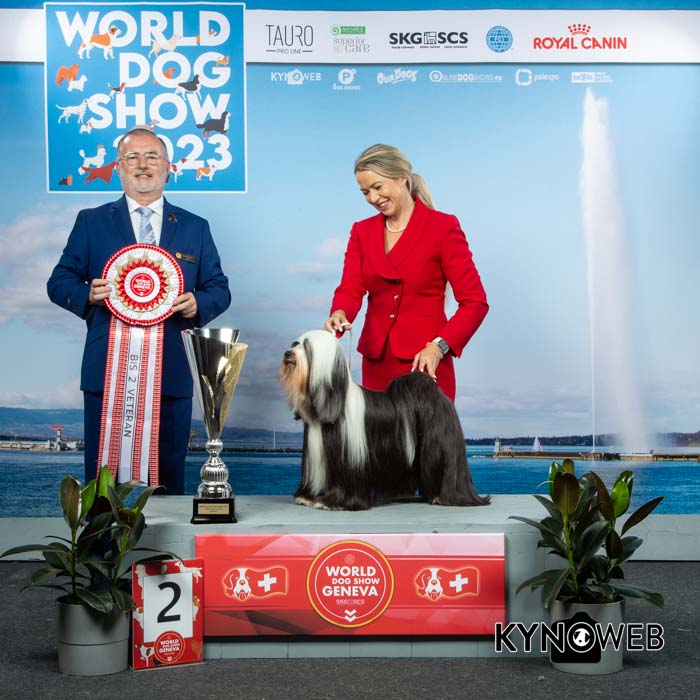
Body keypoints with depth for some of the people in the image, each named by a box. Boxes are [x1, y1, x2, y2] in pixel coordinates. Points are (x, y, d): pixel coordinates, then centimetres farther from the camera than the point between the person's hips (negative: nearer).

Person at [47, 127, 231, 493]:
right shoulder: (91, 222, 10)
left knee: (168, 481, 6)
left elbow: (219, 289, 13)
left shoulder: (195, 227, 14)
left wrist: (198, 304, -9)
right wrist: (88, 295, -12)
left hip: (172, 373, 1)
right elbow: (59, 282, 9)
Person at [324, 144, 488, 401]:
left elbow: (475, 302, -7)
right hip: (376, 364, 4)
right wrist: (339, 314, -23)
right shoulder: (362, 231, 10)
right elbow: (350, 289, -1)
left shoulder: (443, 227, -5)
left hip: (424, 364, -4)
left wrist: (439, 346, -18)